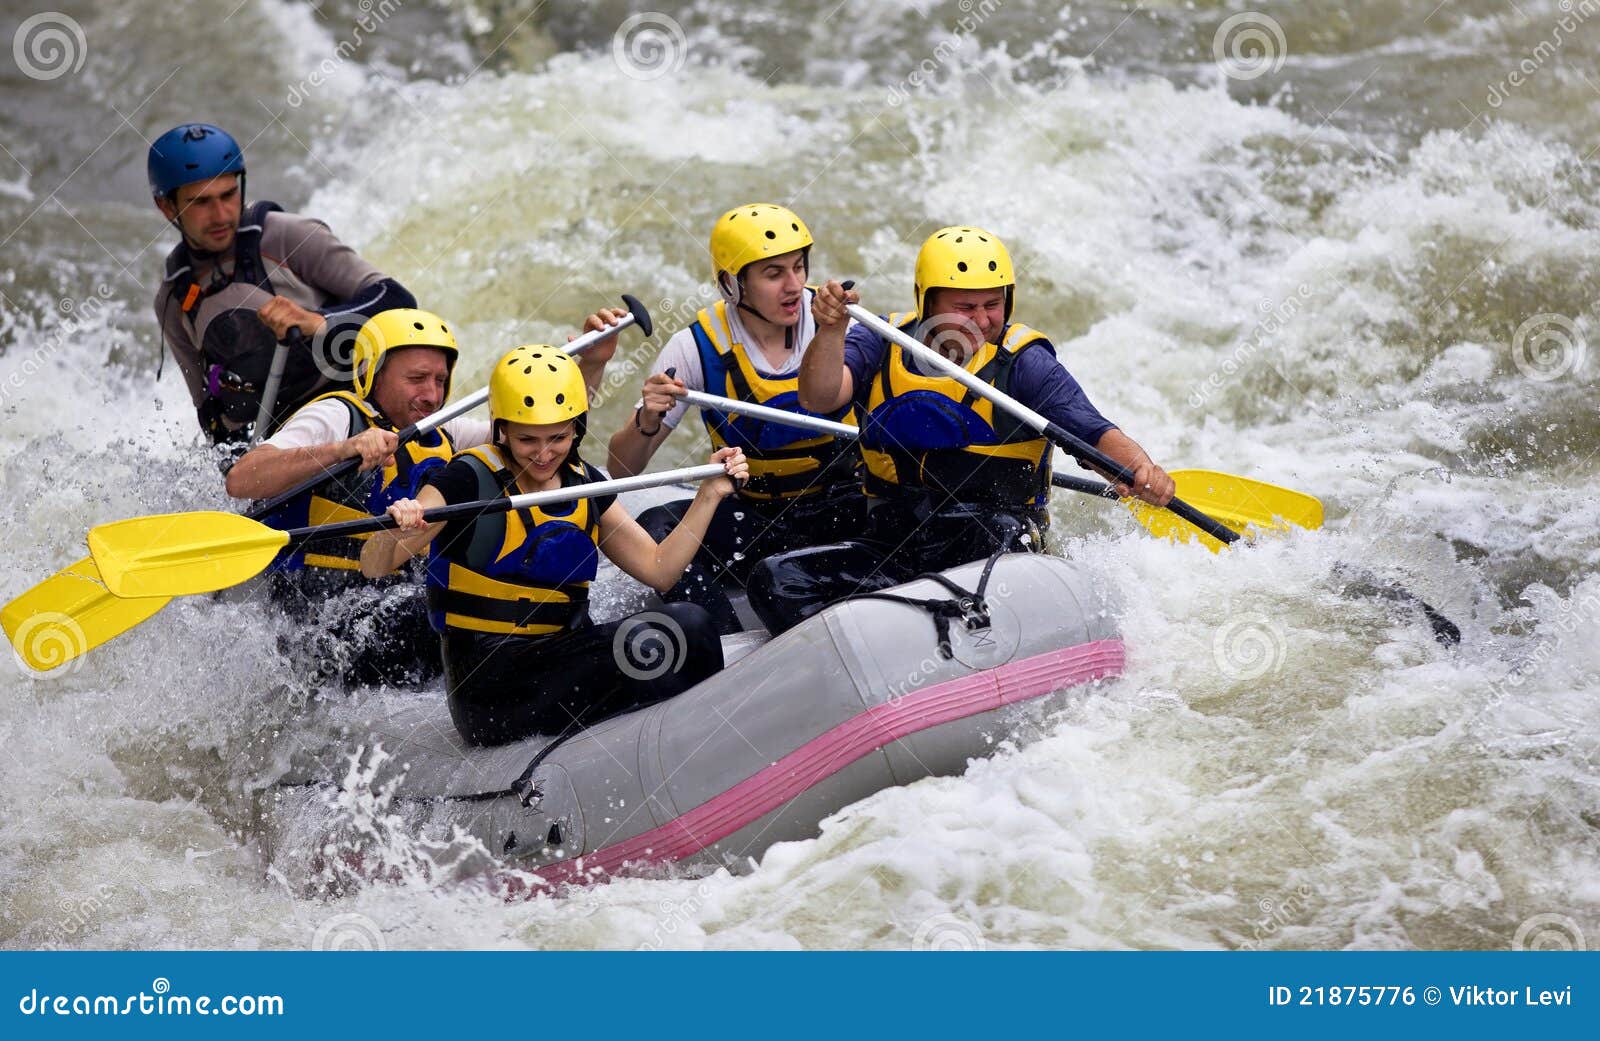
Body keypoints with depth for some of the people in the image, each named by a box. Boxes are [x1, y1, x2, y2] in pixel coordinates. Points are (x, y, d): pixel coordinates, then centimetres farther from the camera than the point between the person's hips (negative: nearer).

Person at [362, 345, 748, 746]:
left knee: (690, 623, -19)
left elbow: (659, 569, 12)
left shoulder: (584, 485, 11)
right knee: (643, 642, -28)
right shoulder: (470, 480, -7)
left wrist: (710, 494, 5)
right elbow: (373, 567, -15)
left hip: (566, 661, 6)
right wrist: (393, 531, -37)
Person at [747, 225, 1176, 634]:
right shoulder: (880, 345, 7)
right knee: (775, 579, -17)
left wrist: (1140, 469, -31)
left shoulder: (1023, 362, 0)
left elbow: (1098, 434, -9)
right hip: (891, 541, 3)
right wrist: (831, 331, -28)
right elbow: (818, 398, -9)